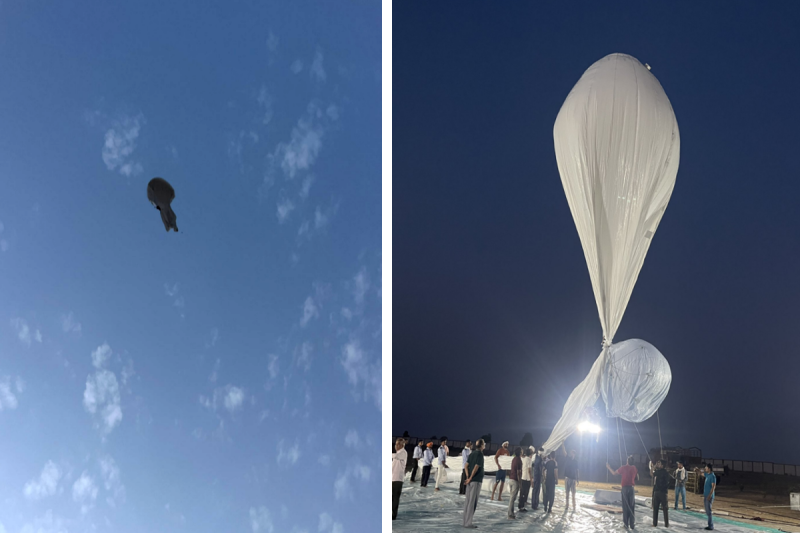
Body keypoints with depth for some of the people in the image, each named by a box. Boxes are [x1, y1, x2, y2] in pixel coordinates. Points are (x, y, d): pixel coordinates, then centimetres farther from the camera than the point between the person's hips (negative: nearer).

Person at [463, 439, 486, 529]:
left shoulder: (472, 454, 13)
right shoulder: (480, 454, -11)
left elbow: (466, 466, 8)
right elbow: (476, 467, -19)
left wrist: (468, 477, 0)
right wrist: (470, 478, -11)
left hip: (470, 481, 8)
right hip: (476, 481, -8)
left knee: (468, 501, 11)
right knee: (473, 502, -5)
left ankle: (466, 521, 15)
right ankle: (468, 522, -5)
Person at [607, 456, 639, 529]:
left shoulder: (623, 467, -4)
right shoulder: (635, 468, 1)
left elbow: (614, 473, 3)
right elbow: (637, 478, 9)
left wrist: (608, 467, 17)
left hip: (625, 488, -1)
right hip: (632, 488, 1)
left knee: (625, 506, 3)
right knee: (632, 507, 6)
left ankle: (626, 524, 2)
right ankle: (632, 524, 5)